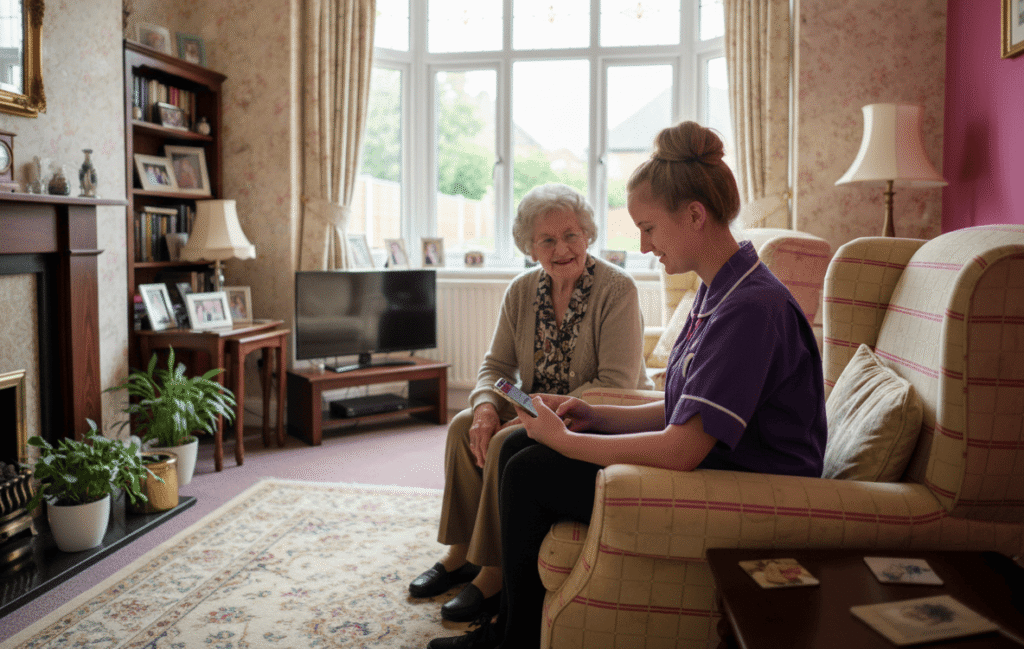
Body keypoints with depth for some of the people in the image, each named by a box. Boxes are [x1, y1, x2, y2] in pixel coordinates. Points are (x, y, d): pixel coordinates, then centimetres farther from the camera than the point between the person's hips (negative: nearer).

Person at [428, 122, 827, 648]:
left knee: (531, 472, -11)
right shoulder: (718, 291, 8)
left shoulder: (753, 308, -24)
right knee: (518, 446, 4)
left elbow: (682, 449, -29)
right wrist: (595, 415, -1)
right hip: (705, 461, 10)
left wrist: (565, 439, -18)